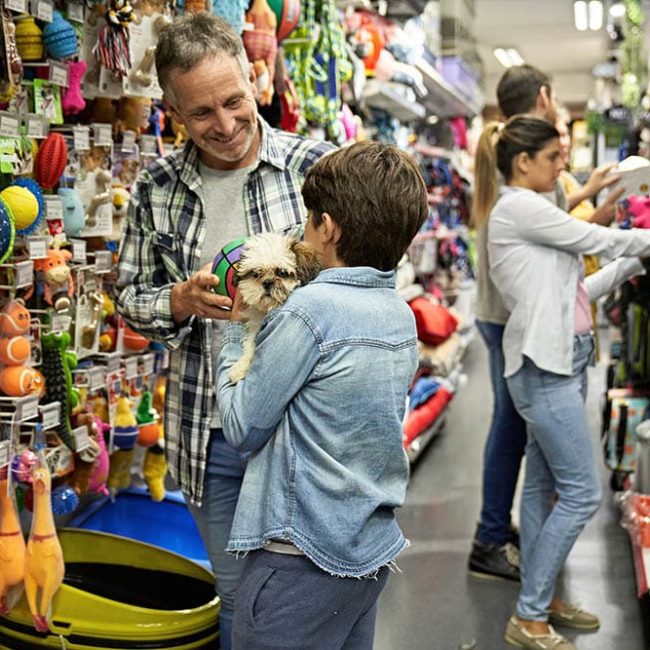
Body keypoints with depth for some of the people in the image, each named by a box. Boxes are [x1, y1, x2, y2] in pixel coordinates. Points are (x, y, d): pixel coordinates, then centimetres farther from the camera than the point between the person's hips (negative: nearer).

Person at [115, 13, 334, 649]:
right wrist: (183, 300, -14)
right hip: (211, 431, 2)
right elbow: (131, 297, 8)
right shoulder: (156, 188, 1)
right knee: (236, 593, 18)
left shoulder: (316, 166, -7)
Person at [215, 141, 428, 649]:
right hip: (372, 549, 8)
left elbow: (242, 428, -12)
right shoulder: (402, 315, 4)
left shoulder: (311, 308, -20)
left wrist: (237, 329, 1)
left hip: (304, 556, -8)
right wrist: (268, 320, 8)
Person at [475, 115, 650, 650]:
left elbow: (575, 292, 16)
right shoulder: (518, 208, -12)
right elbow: (599, 240, -10)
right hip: (544, 364, -10)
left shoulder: (531, 212, 17)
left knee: (545, 484, 14)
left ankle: (540, 599, 23)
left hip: (562, 359, 10)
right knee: (582, 491, -8)